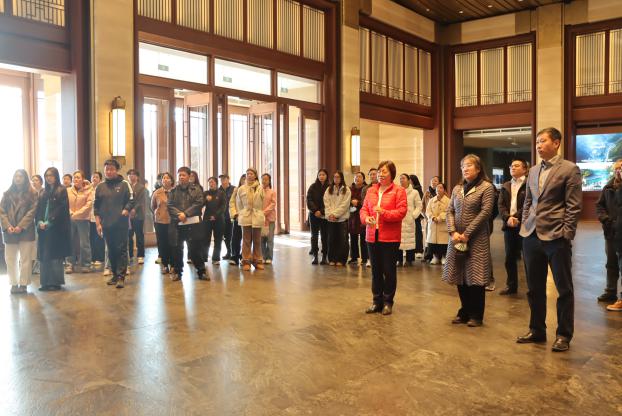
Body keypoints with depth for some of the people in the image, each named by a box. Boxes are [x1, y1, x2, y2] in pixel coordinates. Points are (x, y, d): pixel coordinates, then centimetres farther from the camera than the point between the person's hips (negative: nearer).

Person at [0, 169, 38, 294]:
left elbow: (32, 211, -5)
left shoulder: (32, 194, 3)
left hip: (26, 231, -3)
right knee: (10, 259, 5)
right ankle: (14, 284, 14)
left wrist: (21, 226, -13)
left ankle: (23, 284, 5)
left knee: (25, 259, -1)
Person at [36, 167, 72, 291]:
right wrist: (39, 222, -6)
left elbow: (61, 208, -10)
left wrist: (49, 222, -16)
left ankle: (56, 282, 3)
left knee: (54, 256, -4)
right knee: (44, 256, 4)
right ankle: (46, 282, 10)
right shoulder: (44, 193, 17)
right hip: (44, 228, 6)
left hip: (57, 228, -6)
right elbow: (39, 209, 12)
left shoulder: (61, 190, -1)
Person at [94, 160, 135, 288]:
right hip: (106, 225, 4)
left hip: (121, 224, -4)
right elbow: (96, 206, 12)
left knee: (121, 250, -5)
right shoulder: (100, 187, 11)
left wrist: (126, 211, -17)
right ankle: (114, 275, 21)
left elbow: (132, 200, -2)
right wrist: (98, 223, 6)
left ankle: (121, 277, -3)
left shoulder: (124, 184, 0)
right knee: (111, 251, 11)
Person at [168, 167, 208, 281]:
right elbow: (170, 206, 3)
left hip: (193, 223, -2)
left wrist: (186, 213, -15)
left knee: (195, 248, 1)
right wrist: (178, 215, -16)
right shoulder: (173, 191, 11)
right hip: (177, 223, 2)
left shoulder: (196, 189, 4)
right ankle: (177, 271, 18)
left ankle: (201, 271, 11)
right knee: (177, 248, 5)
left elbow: (199, 203, -7)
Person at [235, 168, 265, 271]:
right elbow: (238, 203, 11)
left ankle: (257, 261, 14)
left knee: (257, 240, 6)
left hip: (257, 217, 0)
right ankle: (246, 261, 7)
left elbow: (262, 203, 6)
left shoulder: (260, 188, 2)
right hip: (245, 217, 0)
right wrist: (241, 214, 9)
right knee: (246, 240, 1)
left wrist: (261, 214, 6)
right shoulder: (241, 189, 4)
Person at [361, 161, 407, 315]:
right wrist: (366, 218, -11)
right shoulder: (371, 190, 13)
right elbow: (364, 208, 11)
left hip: (390, 238, -5)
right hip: (372, 237, 5)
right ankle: (377, 301, 22)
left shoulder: (399, 191, -3)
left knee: (389, 271, 3)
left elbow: (401, 211, -11)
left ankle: (388, 302, 16)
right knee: (375, 270, 11)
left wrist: (383, 212, -22)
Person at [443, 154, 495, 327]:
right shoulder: (457, 188, 12)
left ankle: (476, 315, 11)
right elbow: (450, 211, 8)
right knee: (460, 277, 9)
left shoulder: (486, 187, -4)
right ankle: (465, 312, 23)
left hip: (476, 239, -5)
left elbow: (485, 212, -12)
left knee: (475, 277, -1)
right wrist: (453, 232, -9)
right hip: (457, 238, 5)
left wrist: (467, 234, -15)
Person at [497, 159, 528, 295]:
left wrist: (516, 217, -19)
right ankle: (511, 286, 23)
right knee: (509, 258, 11)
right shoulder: (505, 186, 16)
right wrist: (508, 218, -12)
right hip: (509, 226, 6)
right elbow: (501, 205, 5)